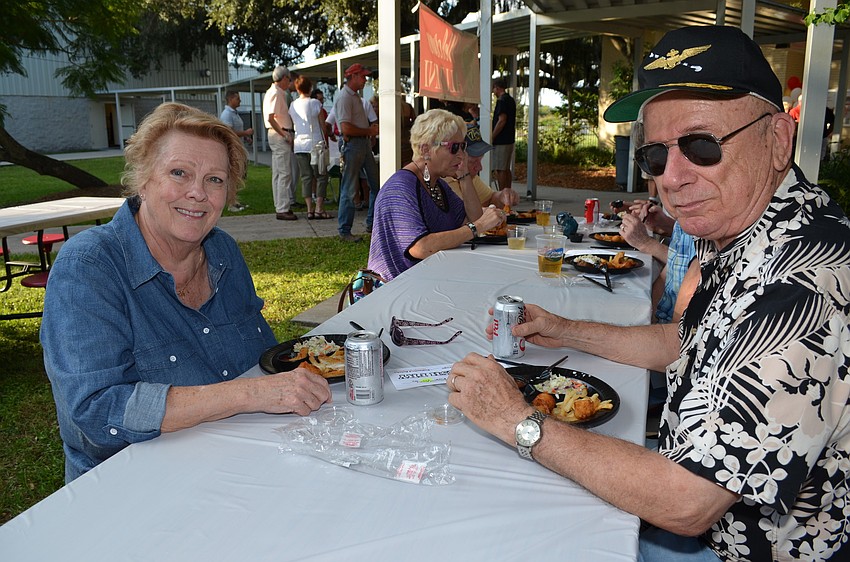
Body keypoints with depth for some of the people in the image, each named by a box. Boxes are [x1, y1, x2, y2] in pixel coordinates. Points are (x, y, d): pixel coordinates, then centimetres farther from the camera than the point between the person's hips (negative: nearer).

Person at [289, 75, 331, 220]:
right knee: (321, 176, 3)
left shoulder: (293, 105, 5)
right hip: (315, 143, -4)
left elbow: (292, 125, 10)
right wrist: (326, 141, 9)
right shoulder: (315, 103, -6)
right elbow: (322, 125, -2)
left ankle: (310, 210, 4)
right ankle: (319, 209, -3)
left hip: (299, 145, 4)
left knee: (306, 177, 6)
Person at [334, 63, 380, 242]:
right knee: (349, 189, -5)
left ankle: (372, 222, 24)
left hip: (365, 143, 10)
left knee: (376, 184, 12)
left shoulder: (356, 96, 19)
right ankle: (344, 230, 3)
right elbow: (346, 128, -22)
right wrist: (369, 131, -13)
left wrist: (371, 127, 12)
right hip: (353, 145, -10)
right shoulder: (345, 97, -13)